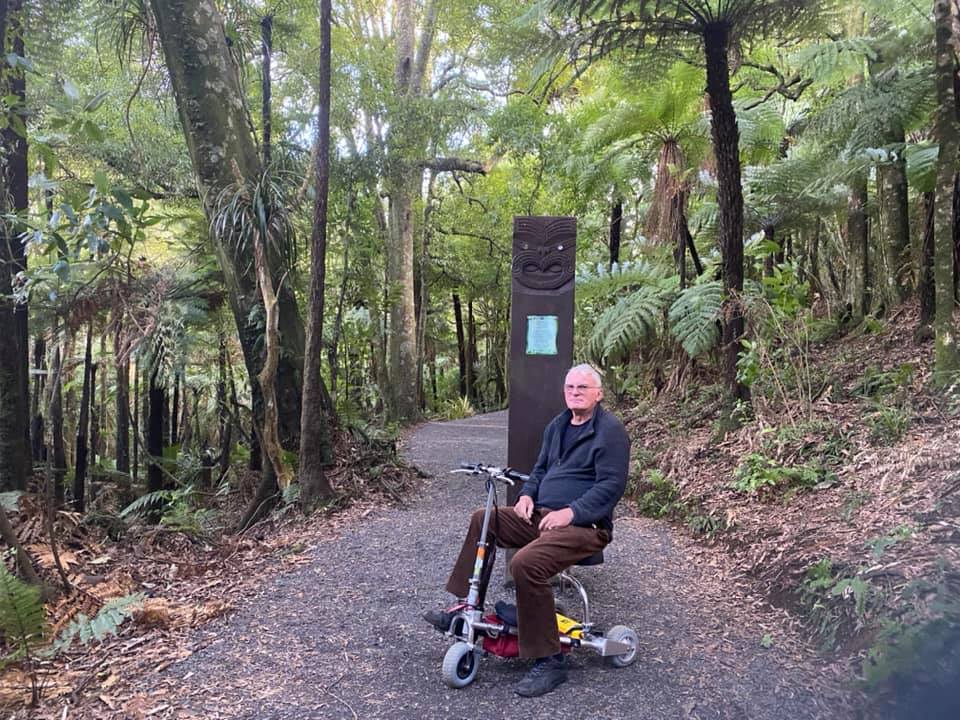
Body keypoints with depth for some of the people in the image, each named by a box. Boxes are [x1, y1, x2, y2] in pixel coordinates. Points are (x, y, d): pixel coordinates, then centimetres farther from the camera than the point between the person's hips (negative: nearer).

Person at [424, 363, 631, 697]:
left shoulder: (610, 430, -10)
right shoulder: (558, 425, 16)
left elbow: (612, 485, -17)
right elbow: (541, 468, 26)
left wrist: (571, 512, -25)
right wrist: (527, 494, 5)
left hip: (584, 524, -9)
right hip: (541, 514, 9)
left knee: (526, 564, -32)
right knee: (482, 521, 5)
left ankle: (548, 662, -18)